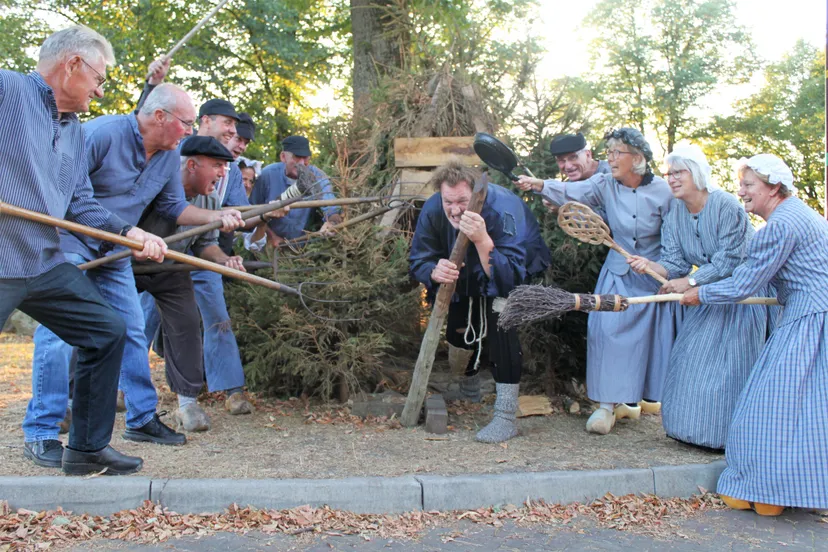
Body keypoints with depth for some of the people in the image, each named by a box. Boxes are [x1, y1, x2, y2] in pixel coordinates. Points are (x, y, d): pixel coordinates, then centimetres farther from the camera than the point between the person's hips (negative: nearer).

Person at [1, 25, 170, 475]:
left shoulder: (76, 132, 17)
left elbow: (81, 205, 15)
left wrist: (129, 232, 2)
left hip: (47, 265, 9)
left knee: (108, 331, 10)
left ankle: (86, 448, 22)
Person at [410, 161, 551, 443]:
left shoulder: (504, 210, -38)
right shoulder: (432, 210, -24)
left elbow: (510, 278, -44)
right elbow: (417, 261, -18)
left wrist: (482, 240, -59)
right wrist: (434, 272, -42)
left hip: (523, 268, -5)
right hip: (467, 273, 5)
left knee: (499, 313, -28)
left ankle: (506, 416, -22)